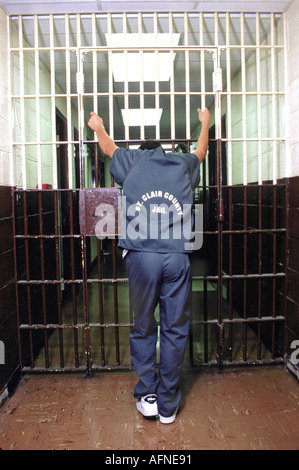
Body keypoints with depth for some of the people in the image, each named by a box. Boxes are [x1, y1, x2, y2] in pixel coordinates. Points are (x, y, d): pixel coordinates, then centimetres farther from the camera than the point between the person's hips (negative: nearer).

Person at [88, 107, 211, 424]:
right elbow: (201, 152, 41)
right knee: (175, 329, 9)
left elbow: (109, 147, 36)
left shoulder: (132, 161, 15)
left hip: (141, 256, 0)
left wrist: (98, 127, 58)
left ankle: (147, 396, 20)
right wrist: (204, 124, 61)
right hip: (177, 257, 1)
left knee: (143, 327, 14)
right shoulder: (183, 165, 18)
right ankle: (168, 405, 19)